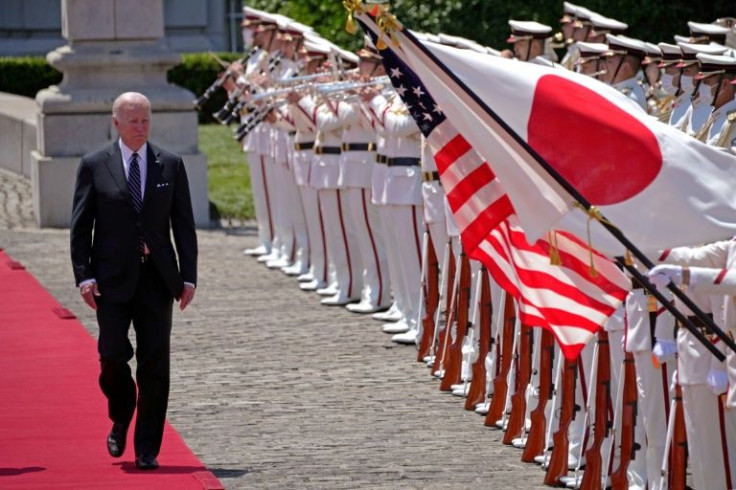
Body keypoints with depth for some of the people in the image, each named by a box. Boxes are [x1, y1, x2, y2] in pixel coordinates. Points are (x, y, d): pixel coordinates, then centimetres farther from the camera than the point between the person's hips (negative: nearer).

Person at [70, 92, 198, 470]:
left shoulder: (171, 165, 7)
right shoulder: (94, 166, 2)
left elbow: (183, 224, 7)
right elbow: (80, 226, 2)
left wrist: (189, 277, 0)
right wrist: (84, 276, -7)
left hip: (157, 277, 1)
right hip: (113, 278, -1)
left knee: (155, 362, -2)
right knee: (113, 355, -9)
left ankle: (147, 450, 5)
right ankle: (120, 419, 21)